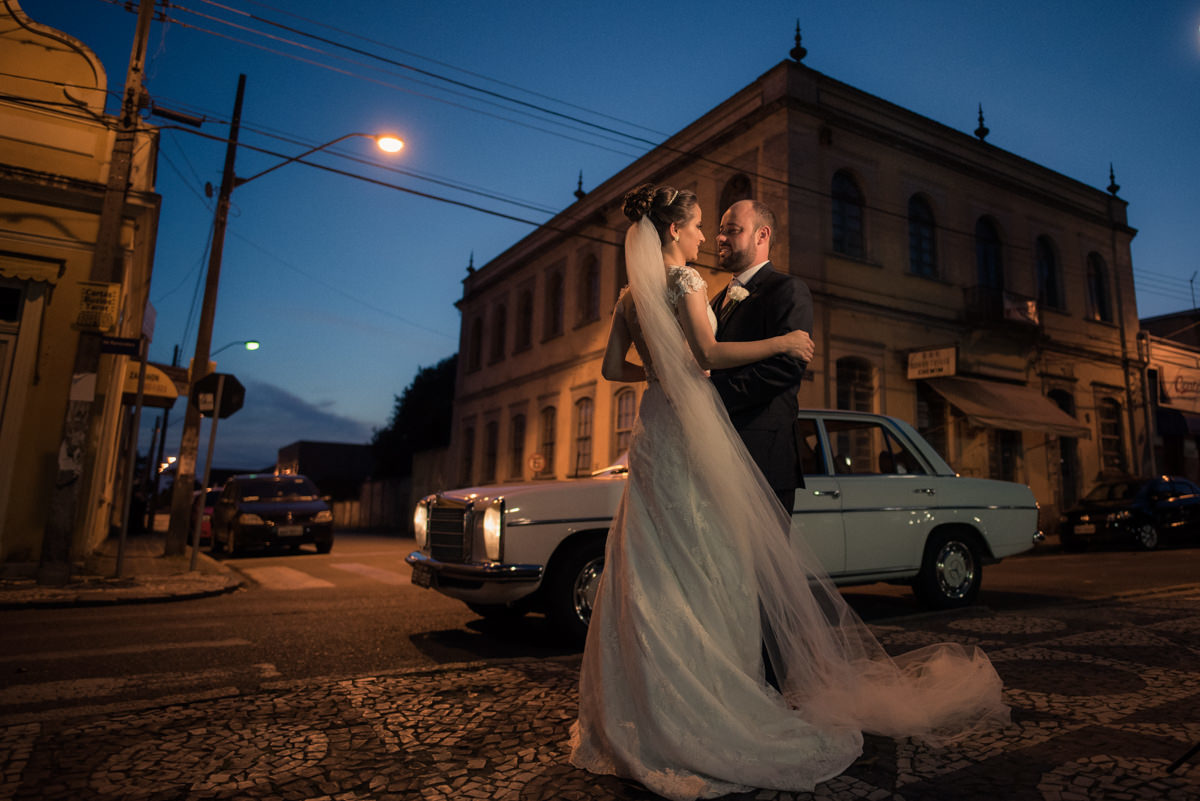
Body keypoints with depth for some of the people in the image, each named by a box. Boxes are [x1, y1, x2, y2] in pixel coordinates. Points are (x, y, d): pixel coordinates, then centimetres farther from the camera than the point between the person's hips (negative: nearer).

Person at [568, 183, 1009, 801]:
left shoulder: (630, 296, 16)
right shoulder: (684, 280, -7)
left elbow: (613, 367, 15)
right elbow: (708, 354, -17)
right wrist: (783, 343, -9)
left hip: (653, 430, 8)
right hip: (692, 430, -8)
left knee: (654, 568, 9)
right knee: (703, 564, -2)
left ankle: (646, 703, 18)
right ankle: (705, 697, 6)